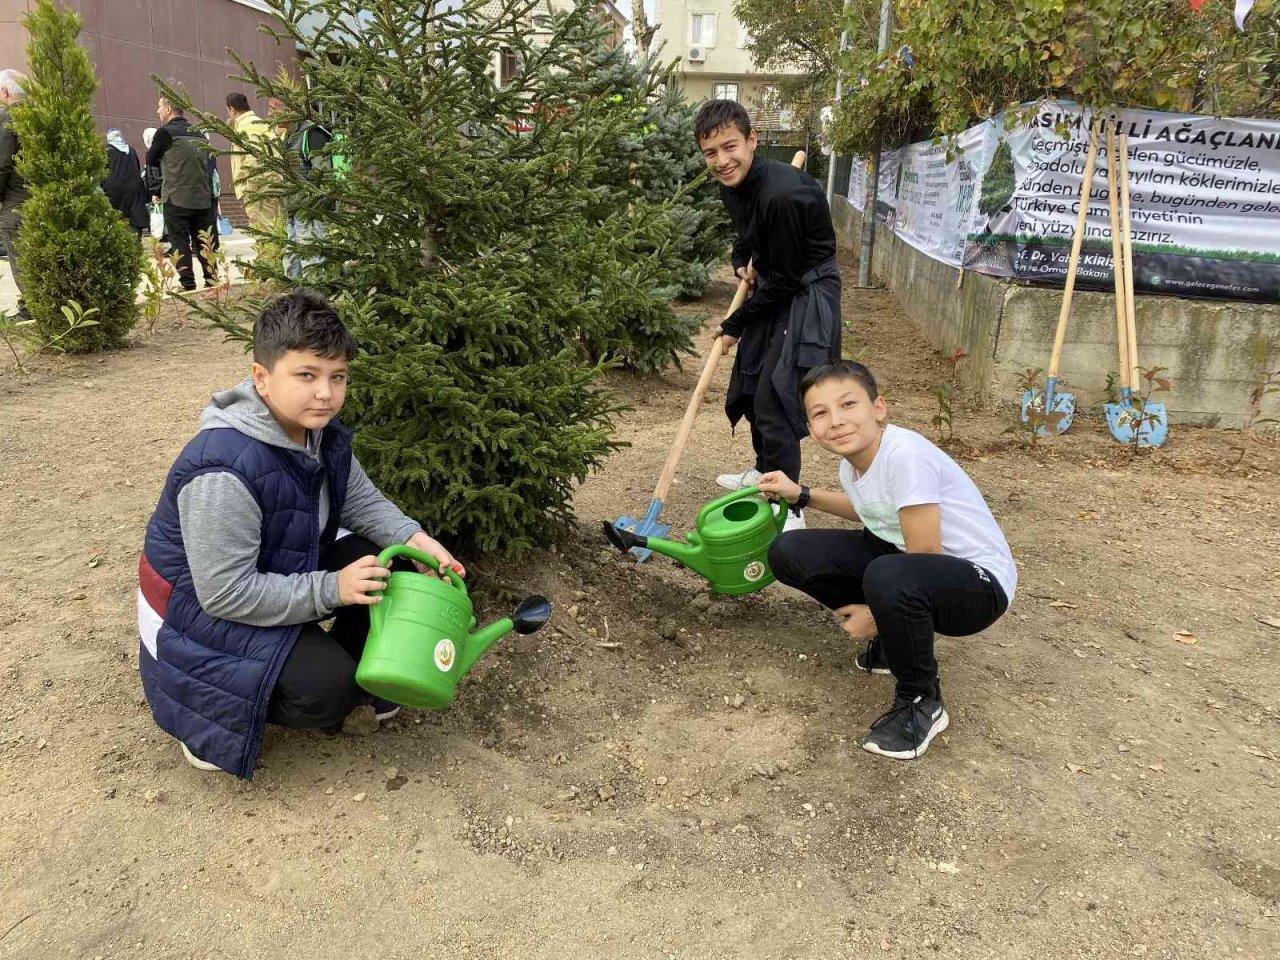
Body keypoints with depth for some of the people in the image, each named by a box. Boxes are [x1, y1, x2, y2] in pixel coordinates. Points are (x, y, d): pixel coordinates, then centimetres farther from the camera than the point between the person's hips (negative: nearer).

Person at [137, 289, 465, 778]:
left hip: (276, 572, 8)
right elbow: (225, 594, -32)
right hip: (197, 607, -8)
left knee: (380, 562, -6)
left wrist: (414, 538, -15)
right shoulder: (225, 470, -35)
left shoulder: (323, 435, -9)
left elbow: (363, 501, 3)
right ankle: (207, 713, 3)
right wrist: (331, 589, -31)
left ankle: (357, 680, 14)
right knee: (326, 689, -23)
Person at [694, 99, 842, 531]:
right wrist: (742, 261, -2)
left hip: (806, 294, -9)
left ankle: (788, 508, -6)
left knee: (774, 398, -15)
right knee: (749, 385, 19)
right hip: (773, 286, 10)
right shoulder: (732, 183, -3)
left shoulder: (782, 194, -30)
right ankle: (765, 470, 39)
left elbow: (784, 278, -23)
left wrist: (735, 325, -12)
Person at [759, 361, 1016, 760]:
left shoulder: (905, 455, -28)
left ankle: (922, 702, -12)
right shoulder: (852, 460, -3)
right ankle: (895, 639, 12)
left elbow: (924, 559, -23)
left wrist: (878, 615, -10)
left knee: (889, 579, -41)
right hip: (903, 562, 8)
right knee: (789, 553, -3)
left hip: (978, 581, -8)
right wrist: (801, 495, 13)